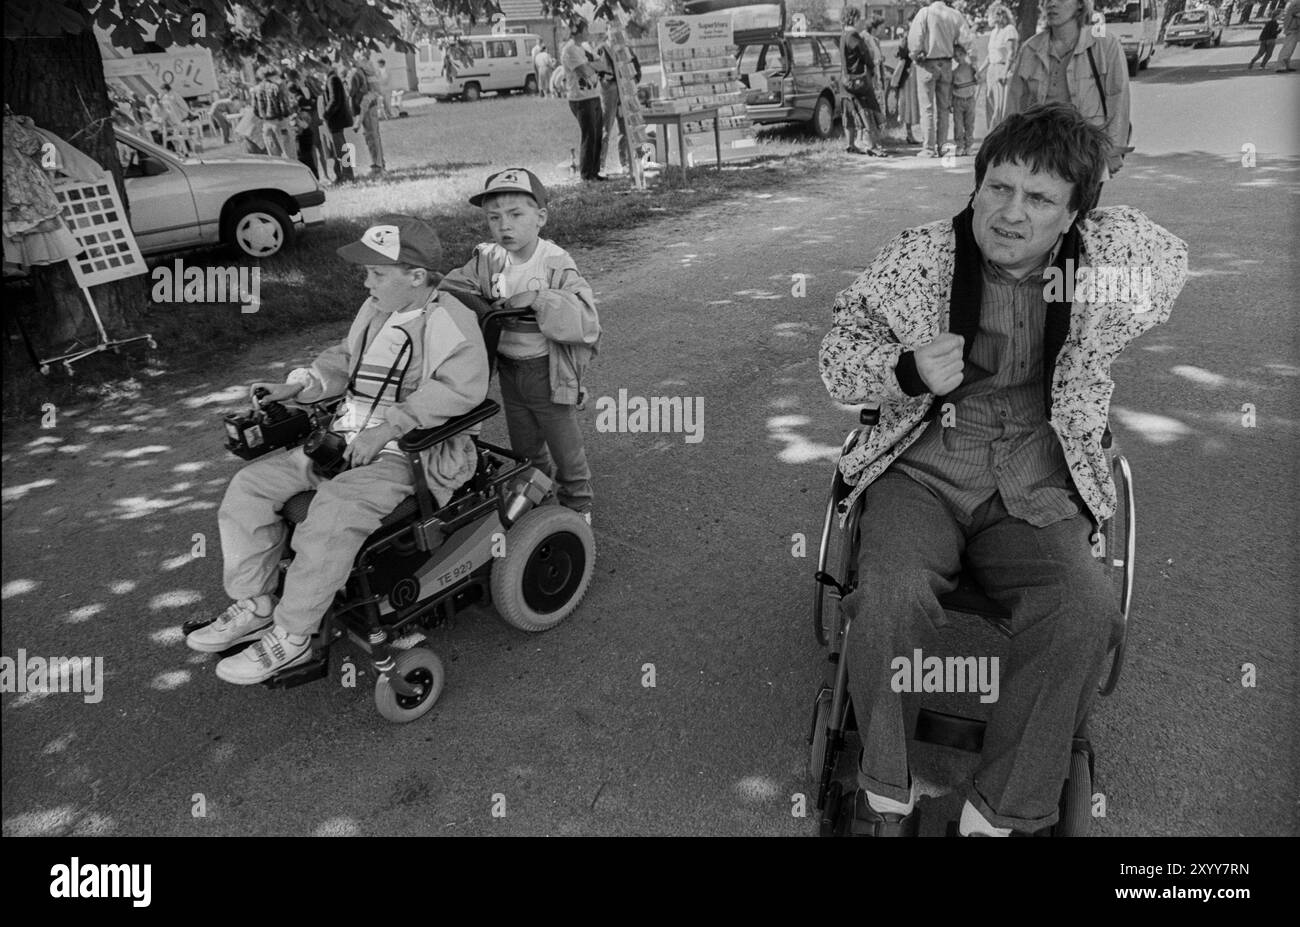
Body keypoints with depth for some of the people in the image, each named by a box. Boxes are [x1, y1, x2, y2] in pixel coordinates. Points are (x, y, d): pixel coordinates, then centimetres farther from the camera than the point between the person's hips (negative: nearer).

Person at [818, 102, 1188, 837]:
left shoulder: (1110, 253, 2)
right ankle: (886, 794, -5)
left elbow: (1171, 259, 25)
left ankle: (1000, 813, -9)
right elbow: (838, 357, 4)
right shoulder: (916, 258, -2)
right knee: (891, 592, -31)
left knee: (1087, 610, -28)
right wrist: (909, 370, -16)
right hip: (922, 472, -1)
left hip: (1038, 490, 2)